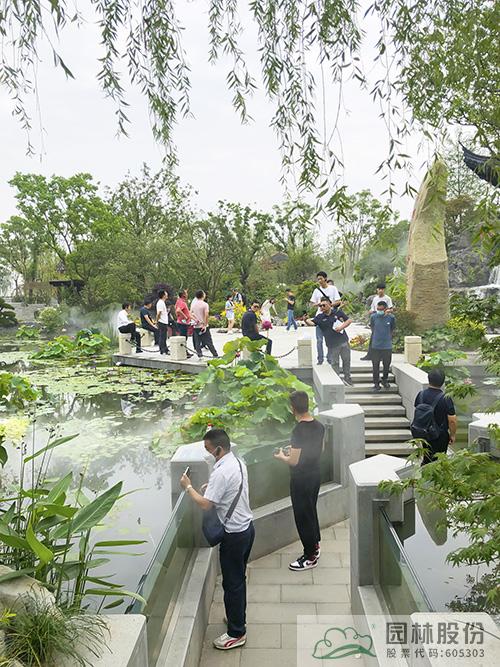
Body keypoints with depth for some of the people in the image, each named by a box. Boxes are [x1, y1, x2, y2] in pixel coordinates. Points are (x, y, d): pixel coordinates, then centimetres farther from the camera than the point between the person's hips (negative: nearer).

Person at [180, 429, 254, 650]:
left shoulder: (221, 472, -26)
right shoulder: (238, 463, 3)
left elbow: (205, 504, -24)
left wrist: (188, 487, -11)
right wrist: (210, 488, 8)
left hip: (234, 534, -9)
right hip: (247, 527, 9)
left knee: (232, 583, 5)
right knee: (239, 579, 23)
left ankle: (236, 633, 18)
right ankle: (238, 618, 38)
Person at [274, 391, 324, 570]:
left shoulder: (299, 431, -27)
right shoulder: (319, 426, -3)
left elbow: (294, 461, -25)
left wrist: (281, 456, -5)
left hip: (301, 479, -8)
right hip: (315, 474, 8)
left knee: (303, 516, 7)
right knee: (311, 510, 24)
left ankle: (310, 557, 19)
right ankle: (315, 545, 39)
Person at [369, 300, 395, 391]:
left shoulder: (391, 317, -7)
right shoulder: (373, 317, -7)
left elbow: (392, 329, 10)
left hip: (387, 346, 0)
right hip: (375, 346, 0)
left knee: (387, 365, 12)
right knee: (375, 366, 2)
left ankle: (385, 380, 35)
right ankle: (376, 383, 14)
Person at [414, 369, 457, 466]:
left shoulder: (420, 395, -7)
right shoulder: (446, 399, -21)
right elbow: (452, 420, -18)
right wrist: (452, 435, -2)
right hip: (440, 436, -4)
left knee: (426, 459, 20)